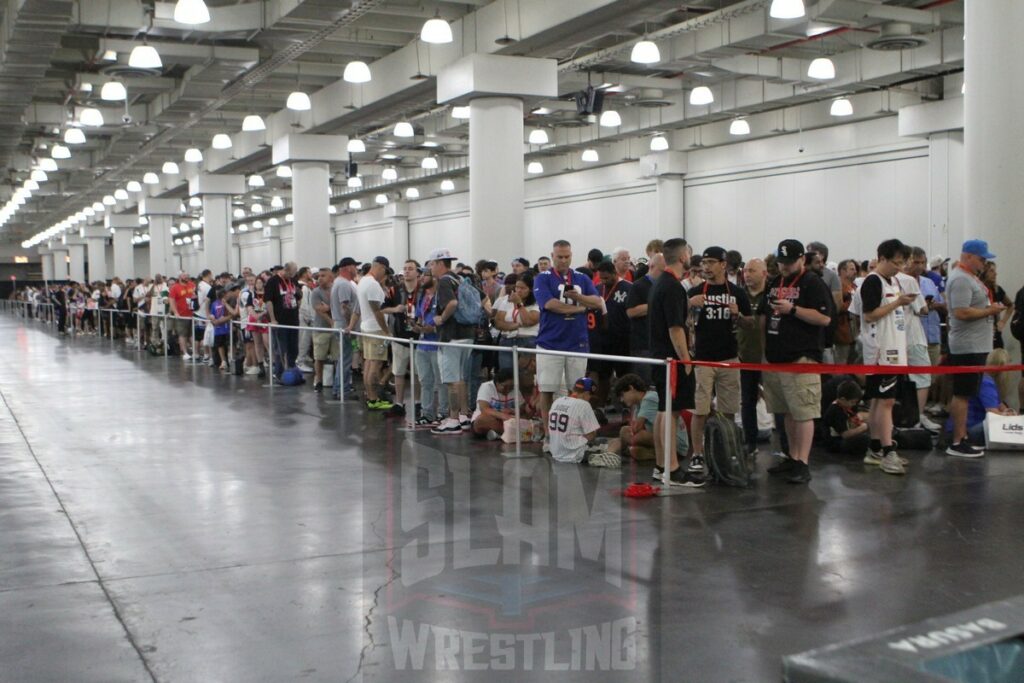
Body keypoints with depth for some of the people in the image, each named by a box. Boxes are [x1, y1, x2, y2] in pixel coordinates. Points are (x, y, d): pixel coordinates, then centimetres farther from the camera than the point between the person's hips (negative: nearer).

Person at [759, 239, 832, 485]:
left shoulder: (813, 283, -6)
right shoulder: (774, 284, 17)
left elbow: (824, 318, -14)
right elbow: (764, 315, 24)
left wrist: (792, 309, -20)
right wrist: (765, 349, 17)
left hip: (802, 359, -7)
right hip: (775, 358, 8)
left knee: (803, 412, -8)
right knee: (788, 412, 13)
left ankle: (803, 464, -8)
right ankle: (792, 458, 22)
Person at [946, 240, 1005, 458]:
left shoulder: (969, 277, 17)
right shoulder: (961, 279, -17)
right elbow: (961, 312, -25)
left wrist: (991, 309, 12)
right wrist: (990, 310, -16)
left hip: (975, 346, 11)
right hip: (968, 347, -11)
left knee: (964, 394, 13)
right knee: (962, 394, -7)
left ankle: (962, 438, 20)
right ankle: (957, 443, -3)